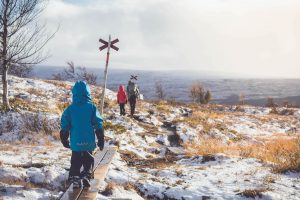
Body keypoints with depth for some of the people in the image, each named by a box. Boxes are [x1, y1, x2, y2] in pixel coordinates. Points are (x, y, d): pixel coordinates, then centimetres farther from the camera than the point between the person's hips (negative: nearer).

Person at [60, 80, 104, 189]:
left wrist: (65, 141, 15)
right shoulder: (92, 107, -7)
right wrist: (101, 141, 4)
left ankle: (75, 178, 7)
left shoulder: (70, 109, -4)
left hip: (75, 143, 1)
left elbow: (64, 127, 2)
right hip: (89, 142, 0)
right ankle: (86, 175, 2)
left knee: (75, 162, 16)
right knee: (88, 160, 17)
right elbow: (99, 126, -4)